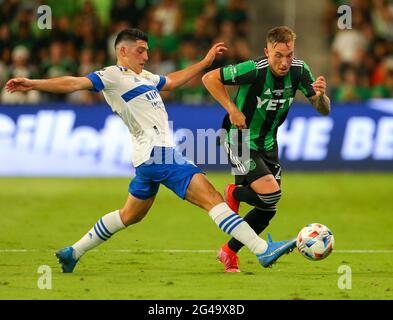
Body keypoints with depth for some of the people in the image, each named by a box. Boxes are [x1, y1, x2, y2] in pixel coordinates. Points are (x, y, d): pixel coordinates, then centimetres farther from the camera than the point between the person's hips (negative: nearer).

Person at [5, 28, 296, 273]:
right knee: (212, 198, -14)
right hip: (158, 152, -11)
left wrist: (205, 61, 36)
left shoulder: (143, 76, 21)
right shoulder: (113, 76, -6)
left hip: (152, 156, 11)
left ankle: (73, 253, 27)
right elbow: (75, 83, -15)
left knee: (131, 215, 21)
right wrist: (33, 84, -25)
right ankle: (263, 250, -19)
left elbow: (172, 81, 36)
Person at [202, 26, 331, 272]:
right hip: (240, 139, -7)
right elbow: (209, 79, -17)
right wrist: (232, 109, -20)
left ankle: (230, 252, 27)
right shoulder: (254, 70, -27)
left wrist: (321, 95, -28)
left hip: (268, 143, 7)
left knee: (268, 209, 8)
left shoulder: (299, 70, -10)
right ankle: (234, 194, 11)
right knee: (271, 194, -22)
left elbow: (323, 110, -6)